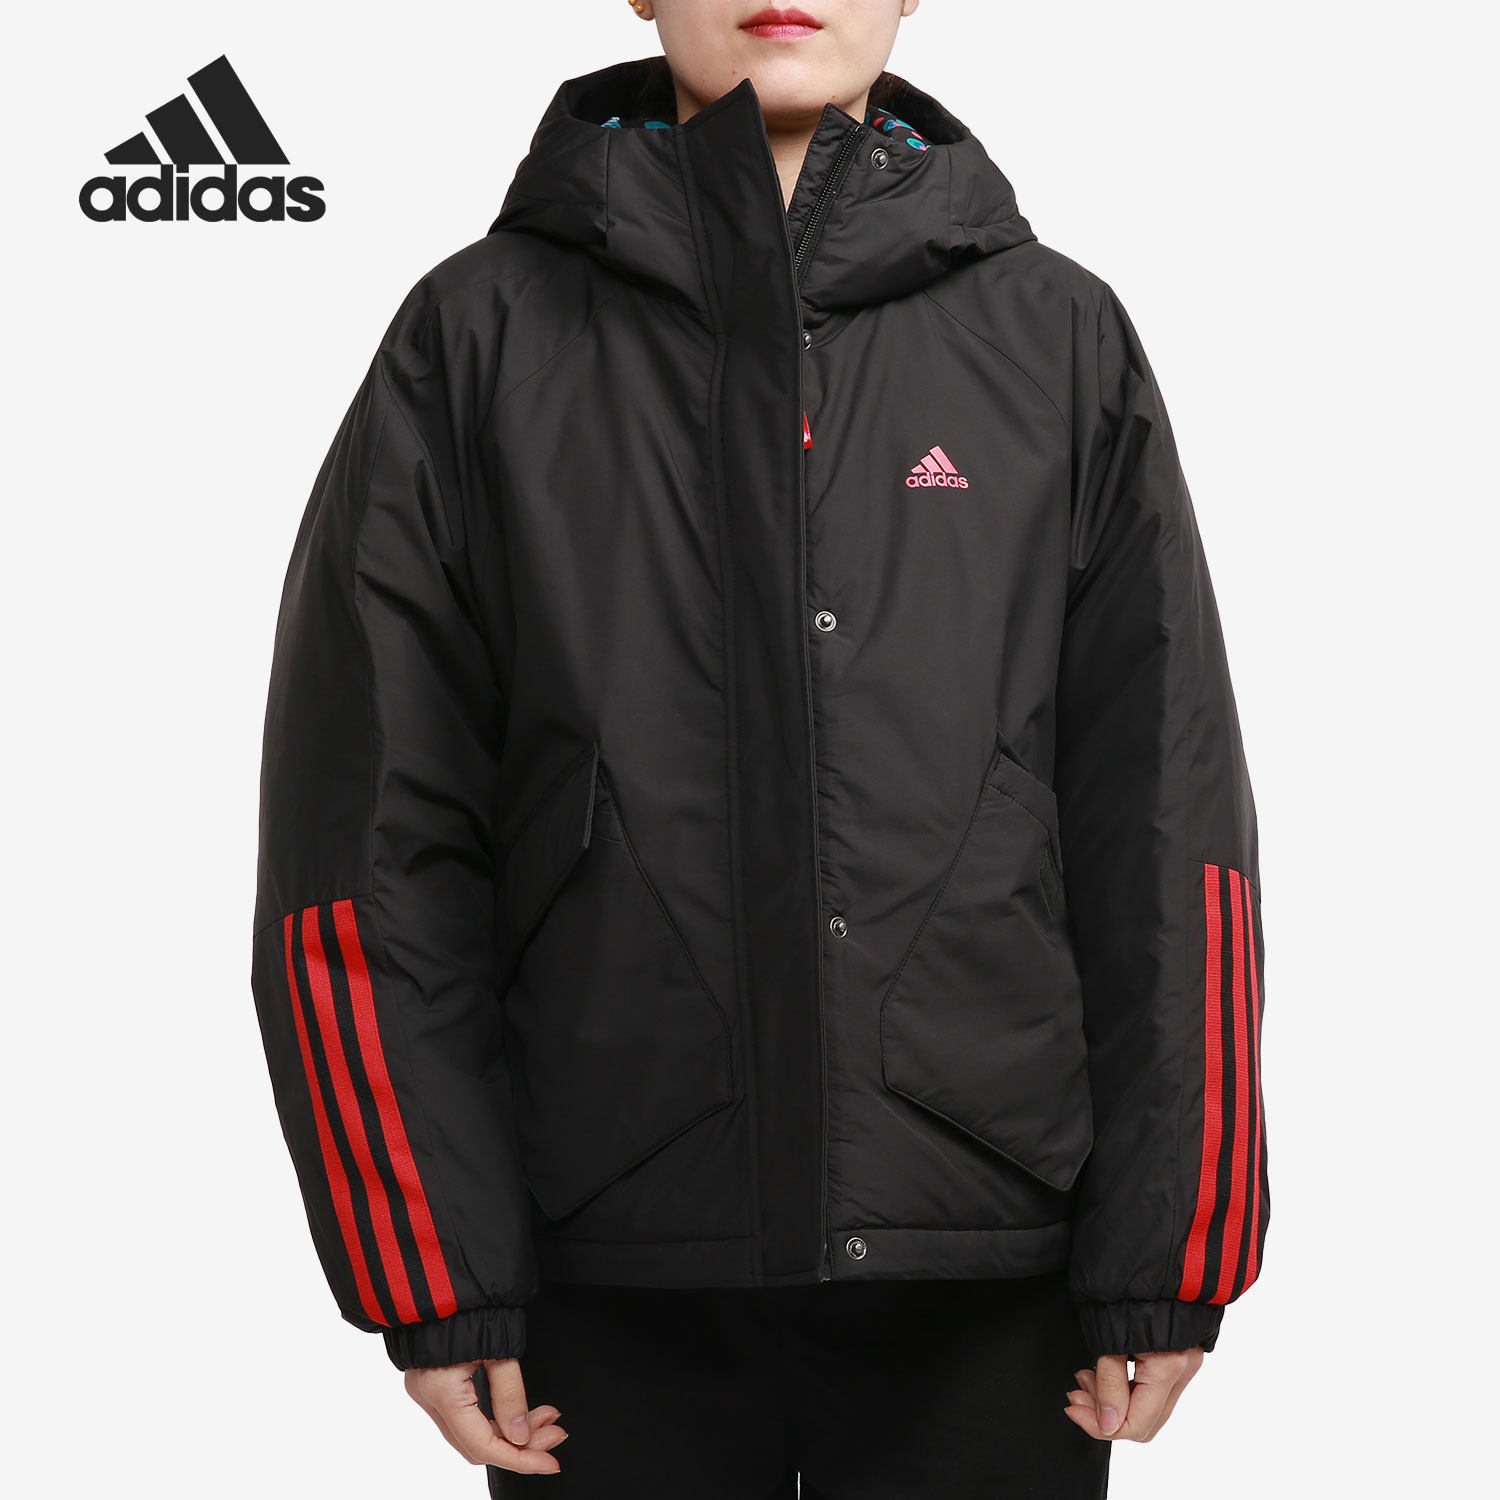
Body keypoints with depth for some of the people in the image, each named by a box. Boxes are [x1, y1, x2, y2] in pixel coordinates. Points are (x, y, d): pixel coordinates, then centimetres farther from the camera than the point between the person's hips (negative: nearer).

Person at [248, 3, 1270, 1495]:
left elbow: (1169, 833, 3)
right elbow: (373, 830, 0)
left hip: (991, 1275, 1)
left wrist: (1163, 1266, 0)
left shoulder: (1061, 337, 5)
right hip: (614, 1283, 0)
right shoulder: (481, 336, 2)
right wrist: (434, 1278, -4)